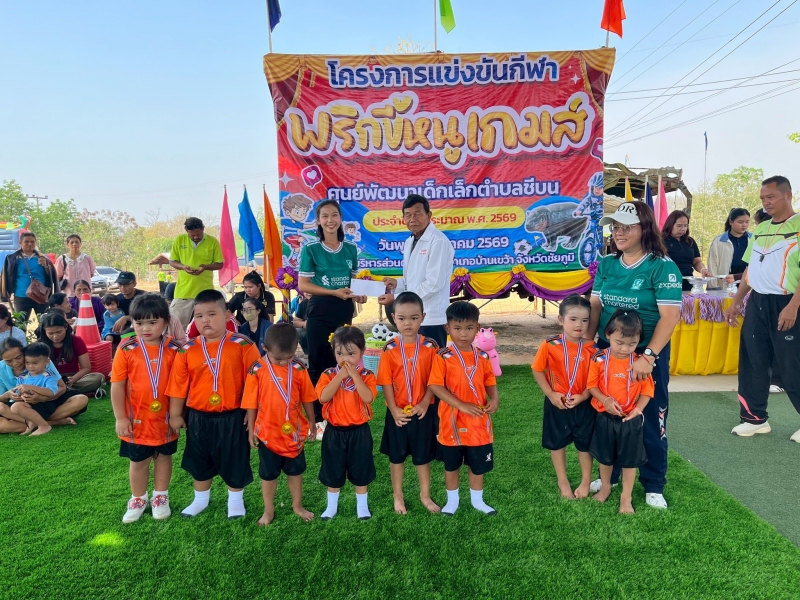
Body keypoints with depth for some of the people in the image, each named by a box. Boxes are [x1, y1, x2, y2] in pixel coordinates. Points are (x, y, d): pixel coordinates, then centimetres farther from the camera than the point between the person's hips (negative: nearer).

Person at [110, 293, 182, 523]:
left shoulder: (173, 349, -10)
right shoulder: (127, 349, -13)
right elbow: (117, 385, -9)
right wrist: (120, 418, -8)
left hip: (165, 418, 1)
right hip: (136, 420, -1)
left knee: (164, 457, 18)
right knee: (138, 461, 16)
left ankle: (160, 497, 36)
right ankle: (138, 500, 36)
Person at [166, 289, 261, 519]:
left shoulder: (243, 345, -13)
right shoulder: (188, 350, -5)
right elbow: (178, 385, 2)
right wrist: (175, 414, 6)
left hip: (232, 417, -3)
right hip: (198, 417, 3)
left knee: (234, 461, 12)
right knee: (199, 461, 20)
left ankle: (235, 499, 34)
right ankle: (200, 499, 42)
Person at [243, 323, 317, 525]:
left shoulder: (299, 369, -11)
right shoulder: (257, 370, -15)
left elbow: (307, 399, 0)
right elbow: (251, 404, -6)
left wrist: (311, 423, 8)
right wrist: (251, 430, -1)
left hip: (294, 432, 1)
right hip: (267, 433, -1)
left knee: (295, 471, 19)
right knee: (268, 474, 16)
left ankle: (297, 505, 39)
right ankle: (269, 510, 35)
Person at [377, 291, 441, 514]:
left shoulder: (430, 346, -7)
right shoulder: (390, 349, -8)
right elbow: (386, 382, -7)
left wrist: (425, 403, -16)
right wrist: (394, 409, -14)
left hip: (422, 411, 0)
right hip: (397, 412, 0)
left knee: (423, 455, 14)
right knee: (396, 455, 15)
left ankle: (425, 495, 33)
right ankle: (398, 496, 33)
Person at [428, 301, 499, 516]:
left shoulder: (482, 357, 0)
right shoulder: (443, 357, -13)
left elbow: (489, 382, 9)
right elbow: (435, 386, -17)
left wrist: (494, 398, -13)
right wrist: (461, 405, -23)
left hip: (478, 421, 3)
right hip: (452, 421, -3)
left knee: (478, 464, 16)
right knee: (451, 464, 15)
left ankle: (477, 500, 37)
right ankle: (452, 500, 35)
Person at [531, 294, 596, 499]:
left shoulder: (590, 349, -9)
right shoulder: (550, 345, -15)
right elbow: (537, 370, -6)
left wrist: (582, 396, -16)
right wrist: (551, 394, -12)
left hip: (583, 404, 1)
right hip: (557, 404, -1)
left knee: (584, 444, 14)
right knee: (557, 443, 14)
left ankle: (586, 482, 35)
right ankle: (563, 482, 33)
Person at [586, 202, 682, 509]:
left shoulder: (663, 267, -12)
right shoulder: (607, 264, 3)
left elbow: (670, 316, -18)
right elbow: (595, 306, 4)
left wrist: (648, 356, -24)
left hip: (648, 354, -4)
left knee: (650, 420, 8)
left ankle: (653, 485, 27)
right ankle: (608, 474, 34)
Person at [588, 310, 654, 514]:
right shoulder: (599, 360, -13)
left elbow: (647, 390, -5)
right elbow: (592, 385, -6)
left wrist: (638, 409, -20)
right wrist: (605, 400, -22)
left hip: (631, 420, 0)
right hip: (605, 417, 1)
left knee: (630, 460, 12)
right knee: (604, 457, 19)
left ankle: (626, 497, 30)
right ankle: (605, 487, 43)